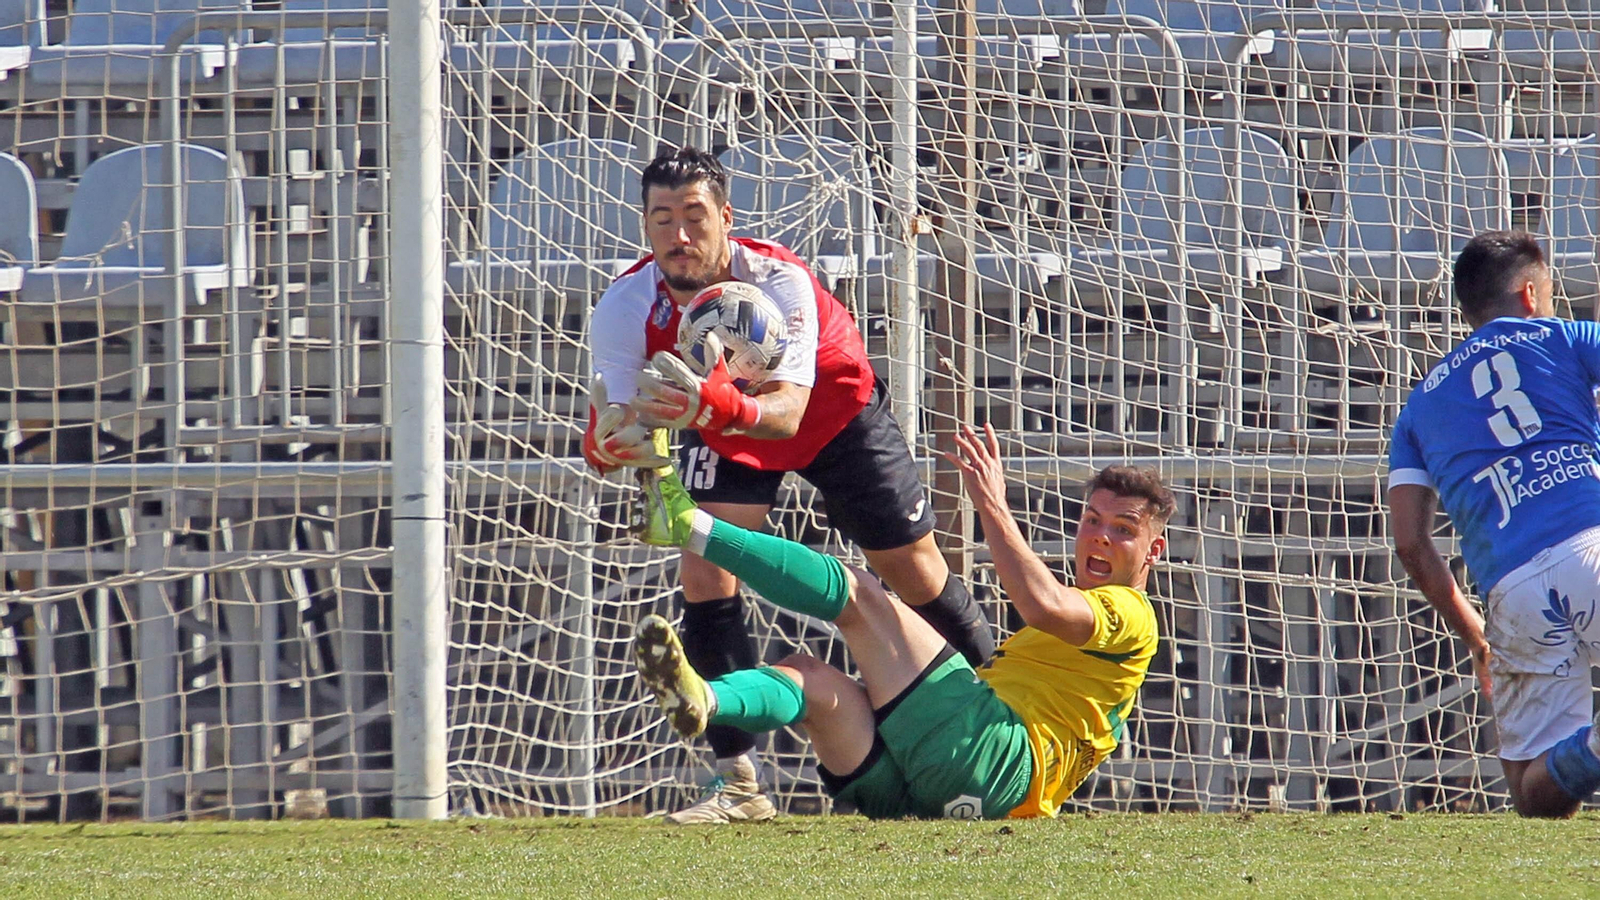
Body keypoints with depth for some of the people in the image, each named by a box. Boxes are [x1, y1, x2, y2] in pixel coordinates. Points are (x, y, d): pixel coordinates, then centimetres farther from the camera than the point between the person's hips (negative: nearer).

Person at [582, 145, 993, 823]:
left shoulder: (778, 282, -38)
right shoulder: (626, 309, -29)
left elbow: (787, 412, -47)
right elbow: (618, 419, -34)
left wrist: (725, 409, -69)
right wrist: (611, 446, -60)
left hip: (835, 414, -2)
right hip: (724, 435, 2)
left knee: (918, 575, 4)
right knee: (702, 576, -16)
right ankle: (738, 784, -11)